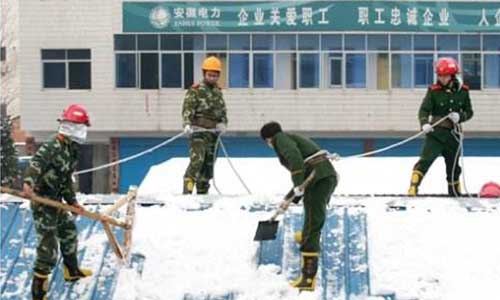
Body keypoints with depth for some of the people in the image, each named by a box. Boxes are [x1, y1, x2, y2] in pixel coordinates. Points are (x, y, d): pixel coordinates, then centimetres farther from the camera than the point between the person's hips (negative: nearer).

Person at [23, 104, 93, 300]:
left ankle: (72, 271, 49)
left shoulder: (72, 151, 11)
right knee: (48, 246, -9)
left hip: (56, 201, 10)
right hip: (42, 201, -10)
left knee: (69, 233, 27)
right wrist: (28, 182, -55)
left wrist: (72, 202, 15)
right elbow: (36, 164, -38)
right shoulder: (52, 147, -19)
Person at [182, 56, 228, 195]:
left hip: (213, 133, 7)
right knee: (197, 160, -22)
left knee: (209, 163, 11)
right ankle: (187, 190, -23)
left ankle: (202, 192, 21)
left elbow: (223, 111, 19)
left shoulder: (218, 92, 15)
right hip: (199, 131, -7)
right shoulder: (195, 90, -6)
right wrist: (187, 124, -30)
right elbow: (187, 109, -14)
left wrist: (223, 123, -1)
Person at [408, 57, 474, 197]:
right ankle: (413, 186, -22)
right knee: (426, 159, -18)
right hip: (436, 131, -3)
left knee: (453, 164, 14)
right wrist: (424, 123, -34)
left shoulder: (463, 91, 1)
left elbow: (469, 112, 7)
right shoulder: (434, 91, -7)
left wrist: (460, 116, -15)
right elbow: (424, 109, -14)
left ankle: (454, 190, 31)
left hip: (453, 133, 3)